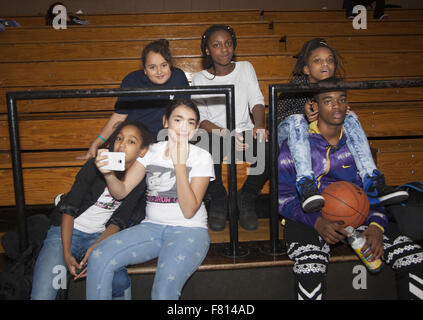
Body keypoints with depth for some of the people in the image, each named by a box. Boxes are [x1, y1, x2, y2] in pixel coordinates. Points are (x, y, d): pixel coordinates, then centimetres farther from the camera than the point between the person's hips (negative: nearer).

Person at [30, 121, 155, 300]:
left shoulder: (140, 180, -3)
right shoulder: (96, 165, -11)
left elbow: (118, 222, -2)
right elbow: (69, 209, -10)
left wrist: (94, 249, -18)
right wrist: (66, 254, -17)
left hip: (99, 237, 2)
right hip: (65, 231, -1)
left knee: (121, 283, -25)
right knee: (41, 295, -20)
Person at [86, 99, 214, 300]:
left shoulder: (201, 157, -2)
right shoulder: (151, 151, 8)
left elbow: (189, 211, -13)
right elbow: (121, 191, -1)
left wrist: (179, 163, -17)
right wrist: (108, 173, -22)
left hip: (189, 230, -3)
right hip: (152, 227, 3)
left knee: (165, 285, -31)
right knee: (99, 258, -21)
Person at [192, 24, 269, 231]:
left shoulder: (245, 68, 10)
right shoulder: (199, 79, 4)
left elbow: (256, 100, 2)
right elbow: (200, 119, -5)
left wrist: (259, 125, -21)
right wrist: (226, 135, -24)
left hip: (245, 131, 2)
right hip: (215, 135, -1)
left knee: (268, 148, -31)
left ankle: (247, 198, -4)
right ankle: (218, 199, -4)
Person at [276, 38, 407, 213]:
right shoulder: (298, 84, -9)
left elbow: (341, 114, 9)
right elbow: (275, 116, -14)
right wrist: (303, 112, -30)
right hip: (290, 139, -4)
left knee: (350, 117, -15)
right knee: (296, 119, -36)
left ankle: (372, 180, -27)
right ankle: (306, 184, -51)